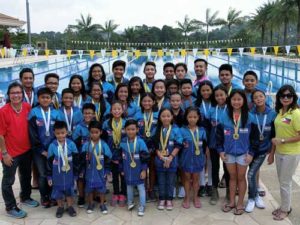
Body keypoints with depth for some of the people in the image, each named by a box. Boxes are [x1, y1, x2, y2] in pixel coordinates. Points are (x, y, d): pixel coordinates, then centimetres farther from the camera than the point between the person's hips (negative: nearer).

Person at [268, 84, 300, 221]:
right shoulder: (280, 112, 5)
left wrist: (282, 141, -20)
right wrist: (272, 152, 12)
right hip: (279, 152, 7)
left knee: (285, 182, 5)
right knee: (282, 182, 17)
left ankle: (285, 209, 23)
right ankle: (284, 206, 33)